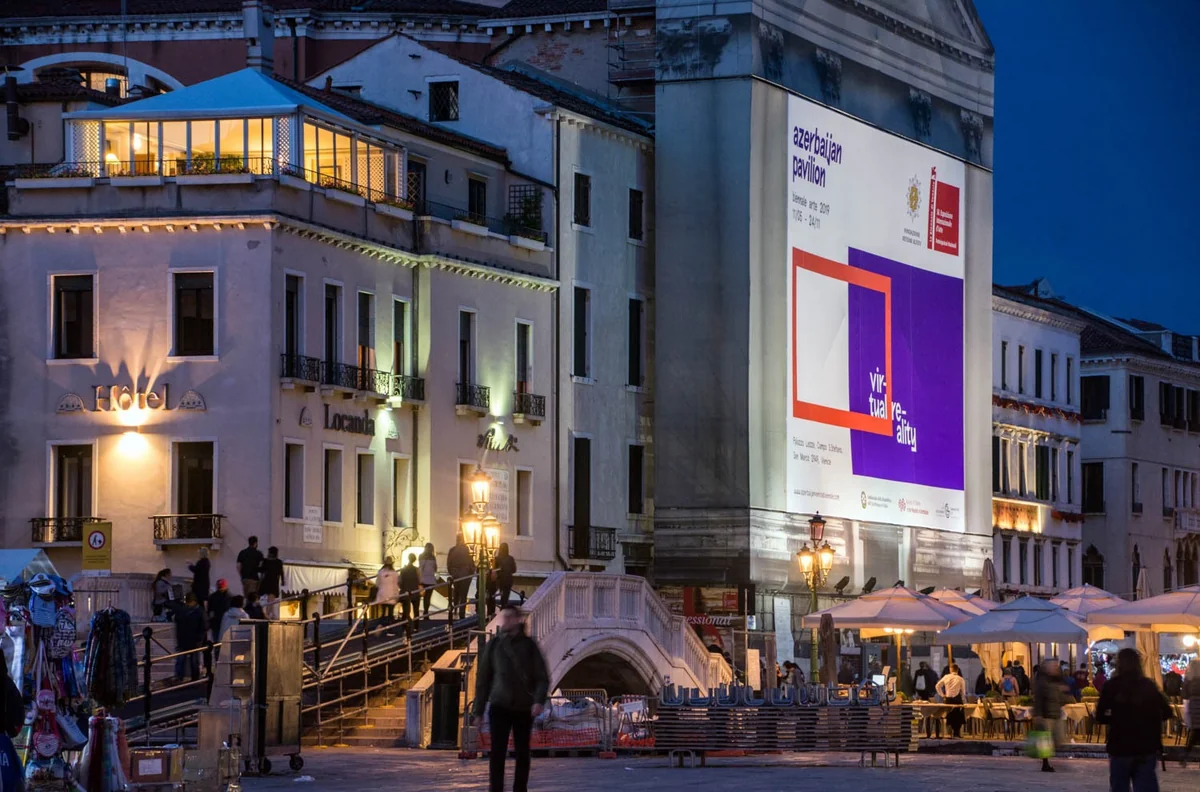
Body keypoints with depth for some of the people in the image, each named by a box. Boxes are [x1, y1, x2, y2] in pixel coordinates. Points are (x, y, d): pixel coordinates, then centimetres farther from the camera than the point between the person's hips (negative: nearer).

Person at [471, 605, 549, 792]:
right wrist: (478, 710, 7)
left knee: (522, 752, 6)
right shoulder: (493, 646, 6)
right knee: (497, 751, -12)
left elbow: (542, 677, 0)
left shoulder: (528, 645, 3)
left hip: (523, 708, 0)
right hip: (500, 706, 0)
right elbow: (483, 679, 10)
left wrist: (539, 700, -17)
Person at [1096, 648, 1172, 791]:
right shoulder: (1149, 685, 0)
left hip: (1120, 746, -1)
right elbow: (1166, 713, 4)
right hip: (1147, 746, 1)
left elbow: (1100, 716, -3)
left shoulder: (1112, 686, -5)